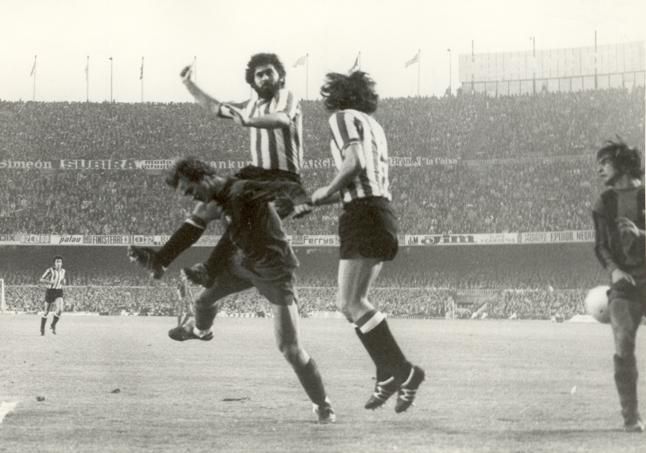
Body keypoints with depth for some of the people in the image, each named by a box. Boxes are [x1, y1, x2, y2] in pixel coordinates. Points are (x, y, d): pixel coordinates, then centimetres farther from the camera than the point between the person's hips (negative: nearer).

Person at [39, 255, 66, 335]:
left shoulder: (63, 271, 6)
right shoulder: (50, 270, -9)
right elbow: (41, 280, -7)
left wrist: (63, 281, -2)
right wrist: (50, 282, -24)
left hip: (59, 293, 3)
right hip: (50, 292, -3)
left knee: (60, 310, -20)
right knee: (46, 311, 6)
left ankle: (53, 325, 3)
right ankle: (42, 329, 27)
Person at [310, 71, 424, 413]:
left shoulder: (343, 118, -2)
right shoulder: (373, 125, 24)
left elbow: (354, 162, -18)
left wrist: (327, 192, -4)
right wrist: (332, 196, 29)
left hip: (363, 214, -9)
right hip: (381, 209, 9)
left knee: (350, 303, -11)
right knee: (355, 302, 12)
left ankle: (401, 371, -17)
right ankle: (389, 376, 8)